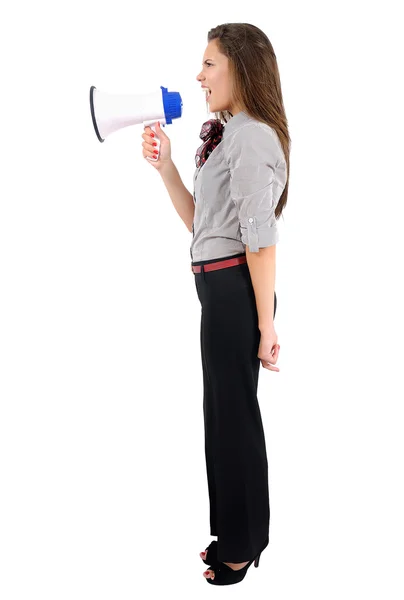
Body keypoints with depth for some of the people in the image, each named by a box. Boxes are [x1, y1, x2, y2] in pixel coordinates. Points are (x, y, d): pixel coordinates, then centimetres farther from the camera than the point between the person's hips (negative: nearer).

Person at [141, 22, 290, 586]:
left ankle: (243, 545, 21)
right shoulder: (227, 135, 16)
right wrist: (164, 164, 7)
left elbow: (260, 238, -18)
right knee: (229, 411, 17)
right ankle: (238, 533, 33)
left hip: (235, 290, -10)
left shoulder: (251, 137, -14)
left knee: (233, 414, 2)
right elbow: (198, 220, 17)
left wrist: (265, 324, -18)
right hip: (219, 289, 10)